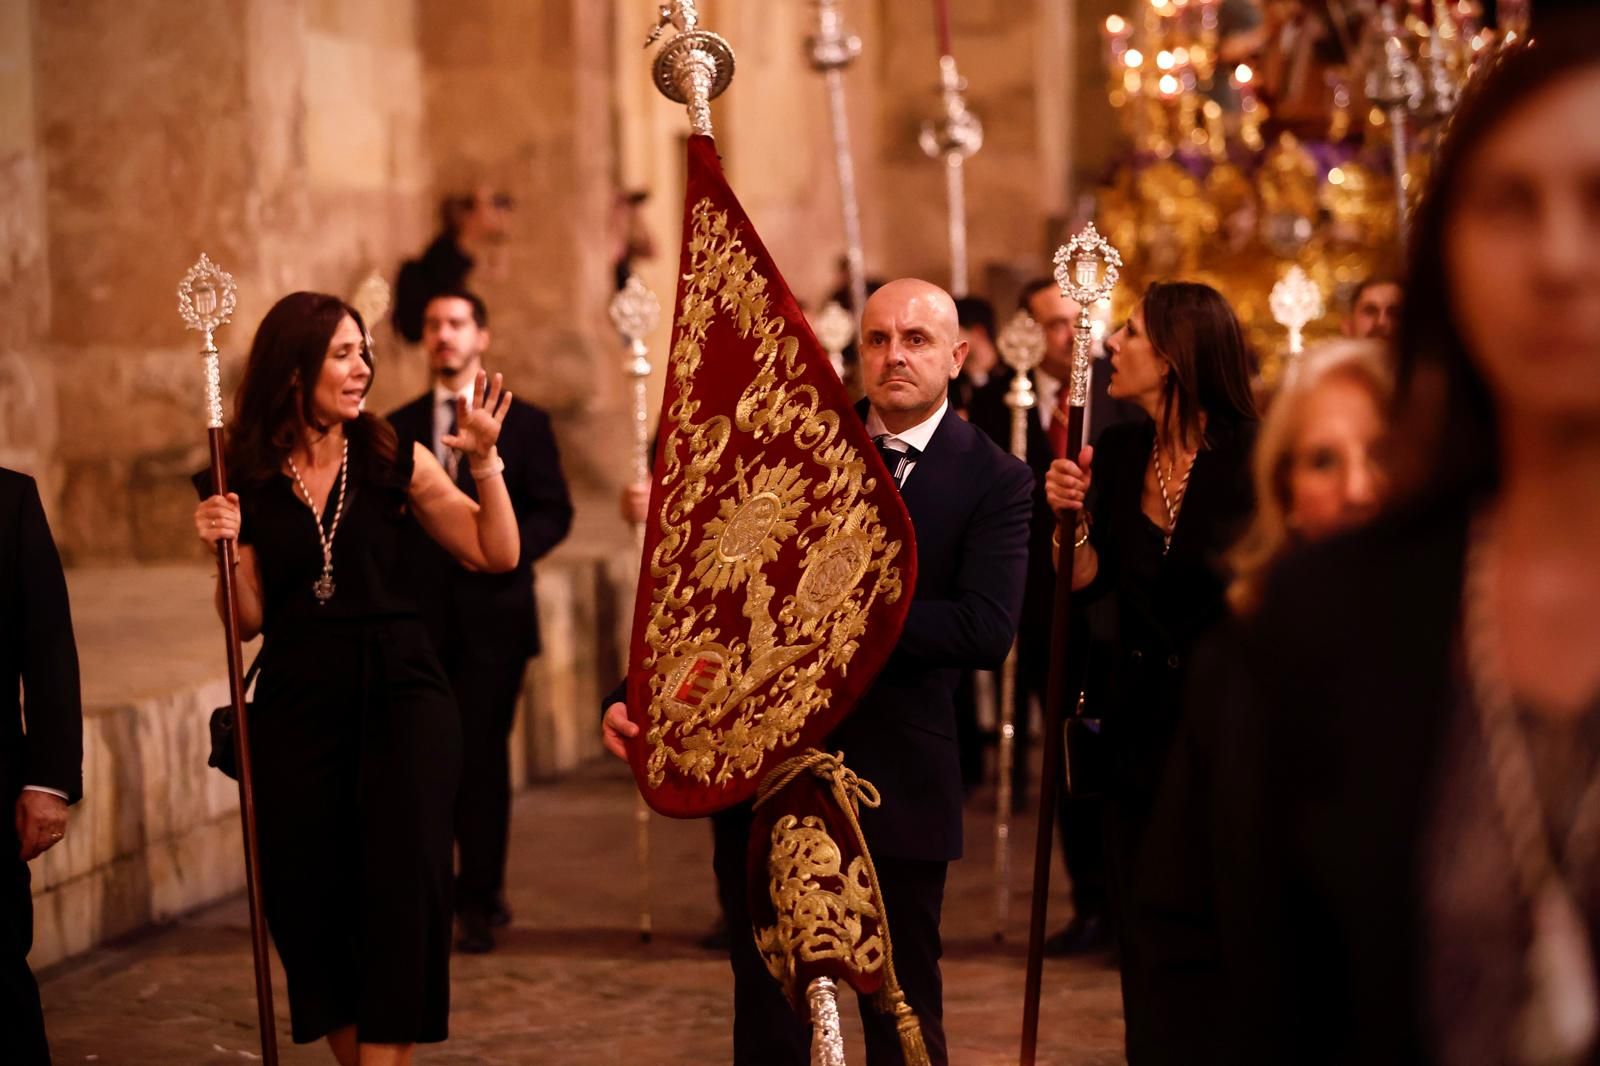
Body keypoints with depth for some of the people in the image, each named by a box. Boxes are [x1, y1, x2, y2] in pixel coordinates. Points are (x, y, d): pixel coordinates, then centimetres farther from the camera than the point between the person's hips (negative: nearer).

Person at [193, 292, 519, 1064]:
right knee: (303, 893, 3)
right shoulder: (246, 482, 3)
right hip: (298, 704, 1)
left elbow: (497, 554, -1)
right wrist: (223, 550, -11)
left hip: (398, 694, -1)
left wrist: (484, 457, -10)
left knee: (402, 881, -10)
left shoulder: (395, 462, 2)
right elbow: (247, 621, 6)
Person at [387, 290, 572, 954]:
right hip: (421, 619, 3)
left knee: (482, 755, -4)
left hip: (493, 616, -3)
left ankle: (477, 903, 4)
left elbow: (554, 512, 2)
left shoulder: (523, 423, 6)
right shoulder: (399, 429, 13)